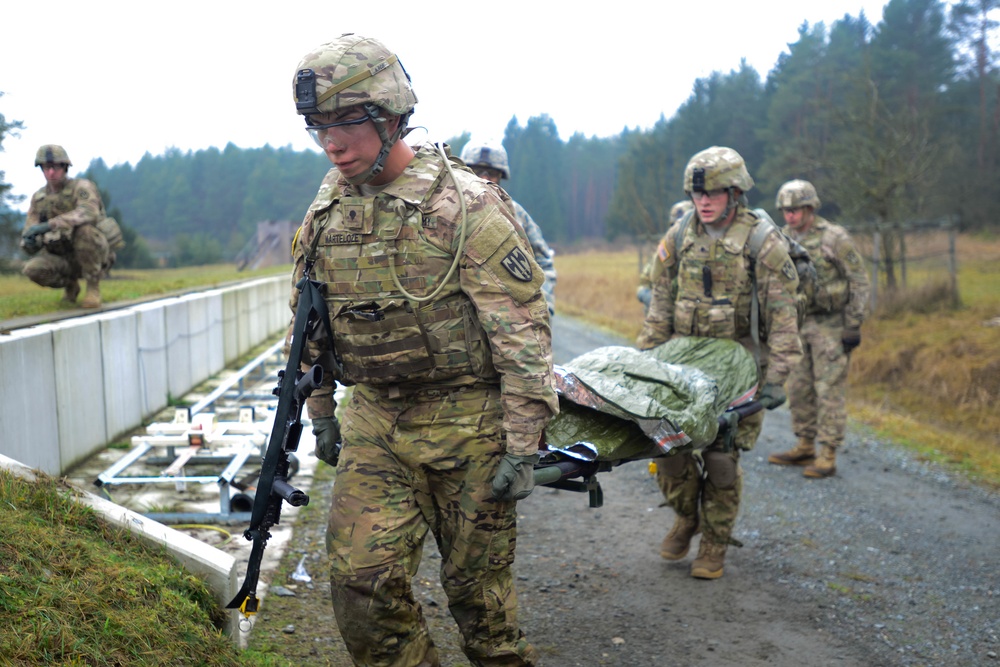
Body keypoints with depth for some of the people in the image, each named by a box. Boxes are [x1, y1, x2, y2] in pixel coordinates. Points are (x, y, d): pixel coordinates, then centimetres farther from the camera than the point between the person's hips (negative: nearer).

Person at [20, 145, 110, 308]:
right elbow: (29, 236, 2)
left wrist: (48, 225, -42)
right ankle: (70, 284, 6)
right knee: (32, 270, -26)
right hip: (63, 259, 4)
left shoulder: (82, 187, -13)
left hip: (93, 255, -4)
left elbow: (89, 214, -36)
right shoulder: (38, 198, 5)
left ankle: (93, 287, -19)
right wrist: (29, 242, -26)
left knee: (84, 229, -36)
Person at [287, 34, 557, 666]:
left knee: (477, 581, 9)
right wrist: (322, 413, 17)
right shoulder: (326, 210, 5)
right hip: (372, 425, 5)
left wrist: (523, 445, -16)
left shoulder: (465, 204, -14)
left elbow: (524, 329, -14)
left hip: (466, 424, -4)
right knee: (361, 580, -2)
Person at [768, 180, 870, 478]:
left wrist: (853, 326, -13)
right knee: (799, 389, 11)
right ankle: (804, 448, 22)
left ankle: (827, 456, -1)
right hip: (798, 324, 7)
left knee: (829, 390, -5)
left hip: (831, 326, -7)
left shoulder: (835, 238, -11)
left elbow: (860, 282, -9)